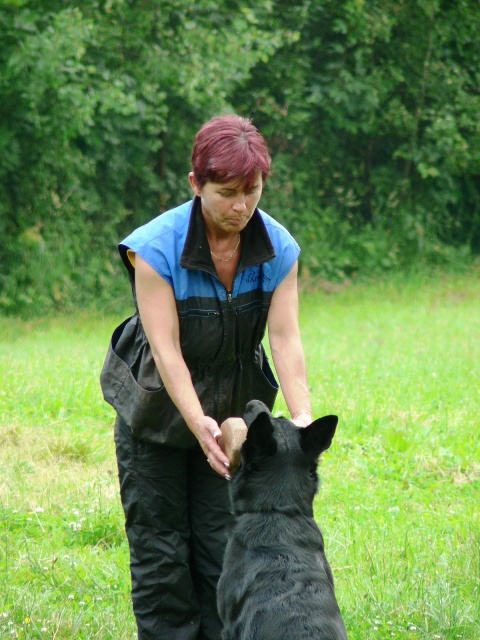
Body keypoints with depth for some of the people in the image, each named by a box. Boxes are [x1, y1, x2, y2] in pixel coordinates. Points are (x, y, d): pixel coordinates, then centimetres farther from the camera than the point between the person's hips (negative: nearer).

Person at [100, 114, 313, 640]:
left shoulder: (278, 248, -13)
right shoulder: (157, 246, -23)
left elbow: (285, 338, -17)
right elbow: (166, 348, -26)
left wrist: (302, 417, -32)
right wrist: (199, 422, -38)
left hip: (234, 410, 3)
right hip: (157, 410, -3)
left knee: (223, 550, 4)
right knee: (159, 551, 0)